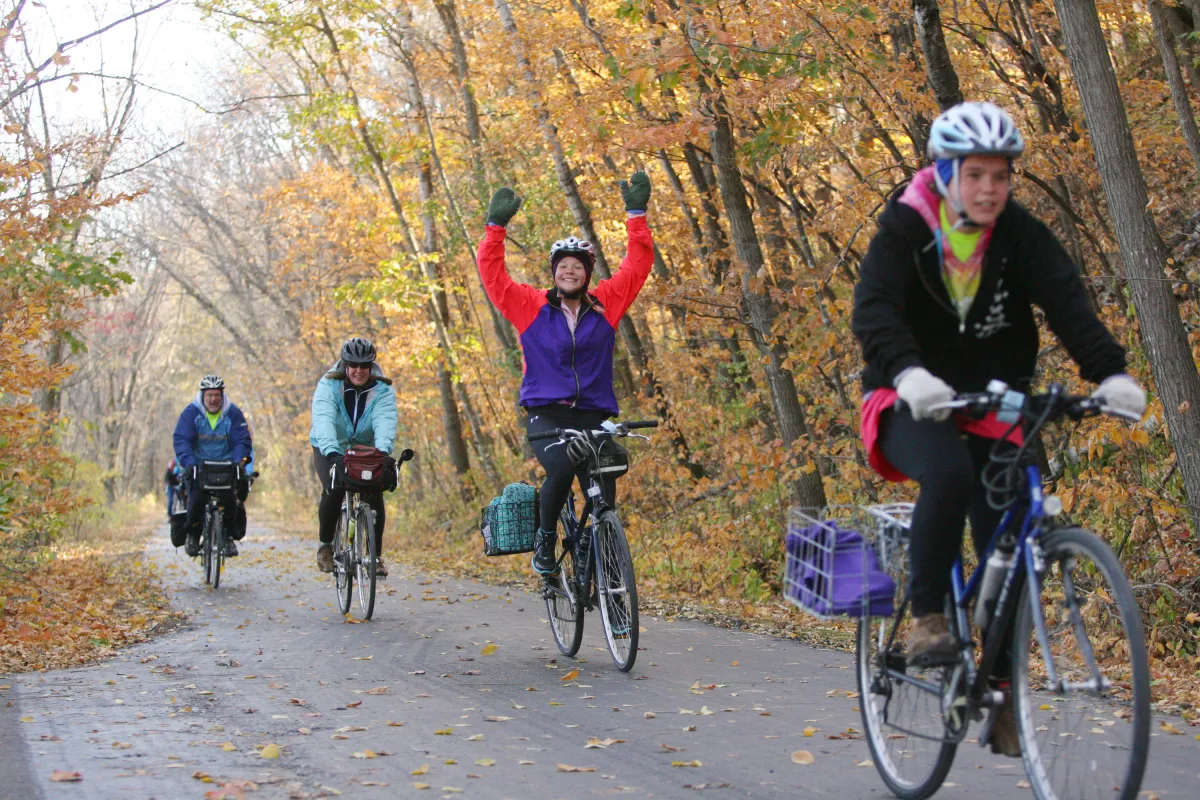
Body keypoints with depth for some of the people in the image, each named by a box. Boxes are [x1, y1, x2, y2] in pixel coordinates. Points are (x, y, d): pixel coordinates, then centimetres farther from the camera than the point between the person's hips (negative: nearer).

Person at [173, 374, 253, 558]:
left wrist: (238, 462, -23)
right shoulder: (191, 412, -6)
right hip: (198, 466, -1)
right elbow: (181, 439, -13)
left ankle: (229, 536, 6)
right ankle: (193, 535, 7)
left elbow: (242, 441, -5)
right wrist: (189, 462, -28)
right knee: (196, 499, -18)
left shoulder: (233, 413, -3)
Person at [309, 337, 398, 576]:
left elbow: (385, 422, -31)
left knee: (374, 493, -20)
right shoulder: (328, 386, -18)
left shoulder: (382, 390, -14)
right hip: (331, 451, -1)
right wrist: (331, 451, -52)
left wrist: (382, 451, -51)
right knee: (334, 489, -27)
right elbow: (323, 420, -34)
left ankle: (376, 555, -6)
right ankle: (325, 545, -4)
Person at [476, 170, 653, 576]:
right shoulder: (531, 306, 6)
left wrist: (637, 214, 0)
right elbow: (492, 272, 1)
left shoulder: (605, 304, 8)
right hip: (546, 415, -2)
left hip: (593, 416, 2)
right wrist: (496, 226, -7)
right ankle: (545, 537, -7)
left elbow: (638, 265, 6)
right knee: (561, 469, -31)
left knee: (604, 497, -8)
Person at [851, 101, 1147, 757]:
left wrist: (1109, 371, -39)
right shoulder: (903, 229, -11)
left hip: (992, 411, 3)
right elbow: (873, 310, -27)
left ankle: (1001, 699, 11)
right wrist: (908, 373, -49)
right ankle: (927, 620, -21)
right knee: (948, 471, -36)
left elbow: (1067, 302, -20)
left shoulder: (1021, 235, -5)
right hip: (912, 407, -3)